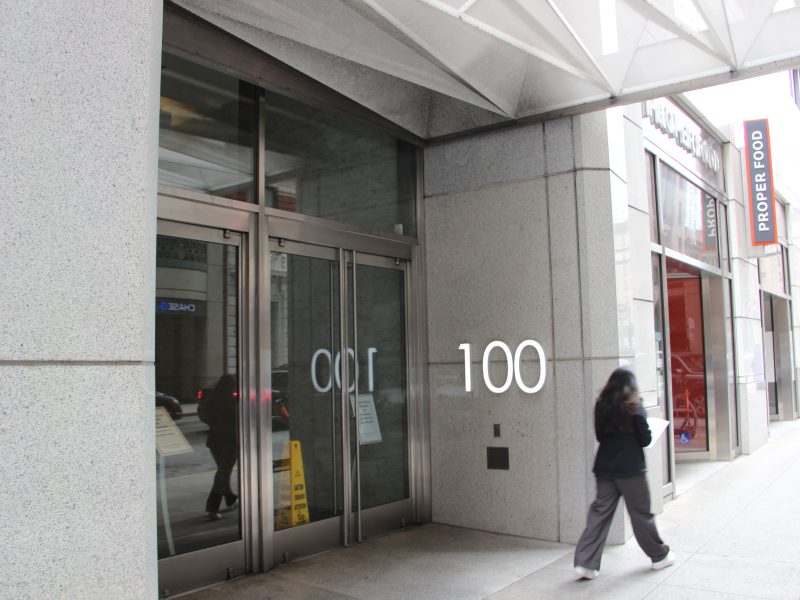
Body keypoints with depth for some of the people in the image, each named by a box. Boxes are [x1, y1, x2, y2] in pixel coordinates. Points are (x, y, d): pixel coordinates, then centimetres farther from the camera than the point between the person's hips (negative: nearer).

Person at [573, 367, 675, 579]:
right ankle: (659, 555, 29)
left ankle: (585, 562, -2)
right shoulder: (633, 407, -9)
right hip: (630, 468, -4)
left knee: (600, 512, 4)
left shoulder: (602, 405, 5)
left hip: (605, 467, 4)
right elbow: (645, 439, -7)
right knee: (641, 512, 10)